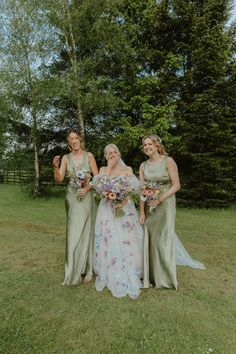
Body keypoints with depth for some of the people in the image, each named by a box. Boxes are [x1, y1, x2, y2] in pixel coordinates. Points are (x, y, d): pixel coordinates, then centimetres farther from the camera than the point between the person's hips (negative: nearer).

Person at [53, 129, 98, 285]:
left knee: (85, 231, 3)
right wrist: (55, 167, -19)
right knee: (73, 233, 4)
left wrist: (87, 188, -13)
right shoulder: (66, 158, 5)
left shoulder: (89, 156, 0)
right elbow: (59, 179, -2)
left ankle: (86, 270, 17)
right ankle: (74, 271, 17)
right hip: (72, 198, 2)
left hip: (86, 196, -1)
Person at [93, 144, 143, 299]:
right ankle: (110, 276, 17)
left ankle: (128, 277, 8)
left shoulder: (127, 169, 6)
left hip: (124, 208, -1)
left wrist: (124, 199, -20)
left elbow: (134, 189, -3)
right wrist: (109, 167, -6)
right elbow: (100, 185, -7)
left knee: (126, 240, -4)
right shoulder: (103, 169, 11)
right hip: (107, 210, 2)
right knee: (108, 240, 2)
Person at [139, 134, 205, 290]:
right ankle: (151, 276, 28)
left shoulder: (168, 161, -8)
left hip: (165, 205, -4)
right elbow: (142, 190, 2)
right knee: (149, 240, 9)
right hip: (148, 207, 4)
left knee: (163, 240, 3)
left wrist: (160, 199, -20)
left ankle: (165, 278, 23)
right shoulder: (143, 166, 5)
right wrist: (142, 211, -4)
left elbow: (176, 185, -11)